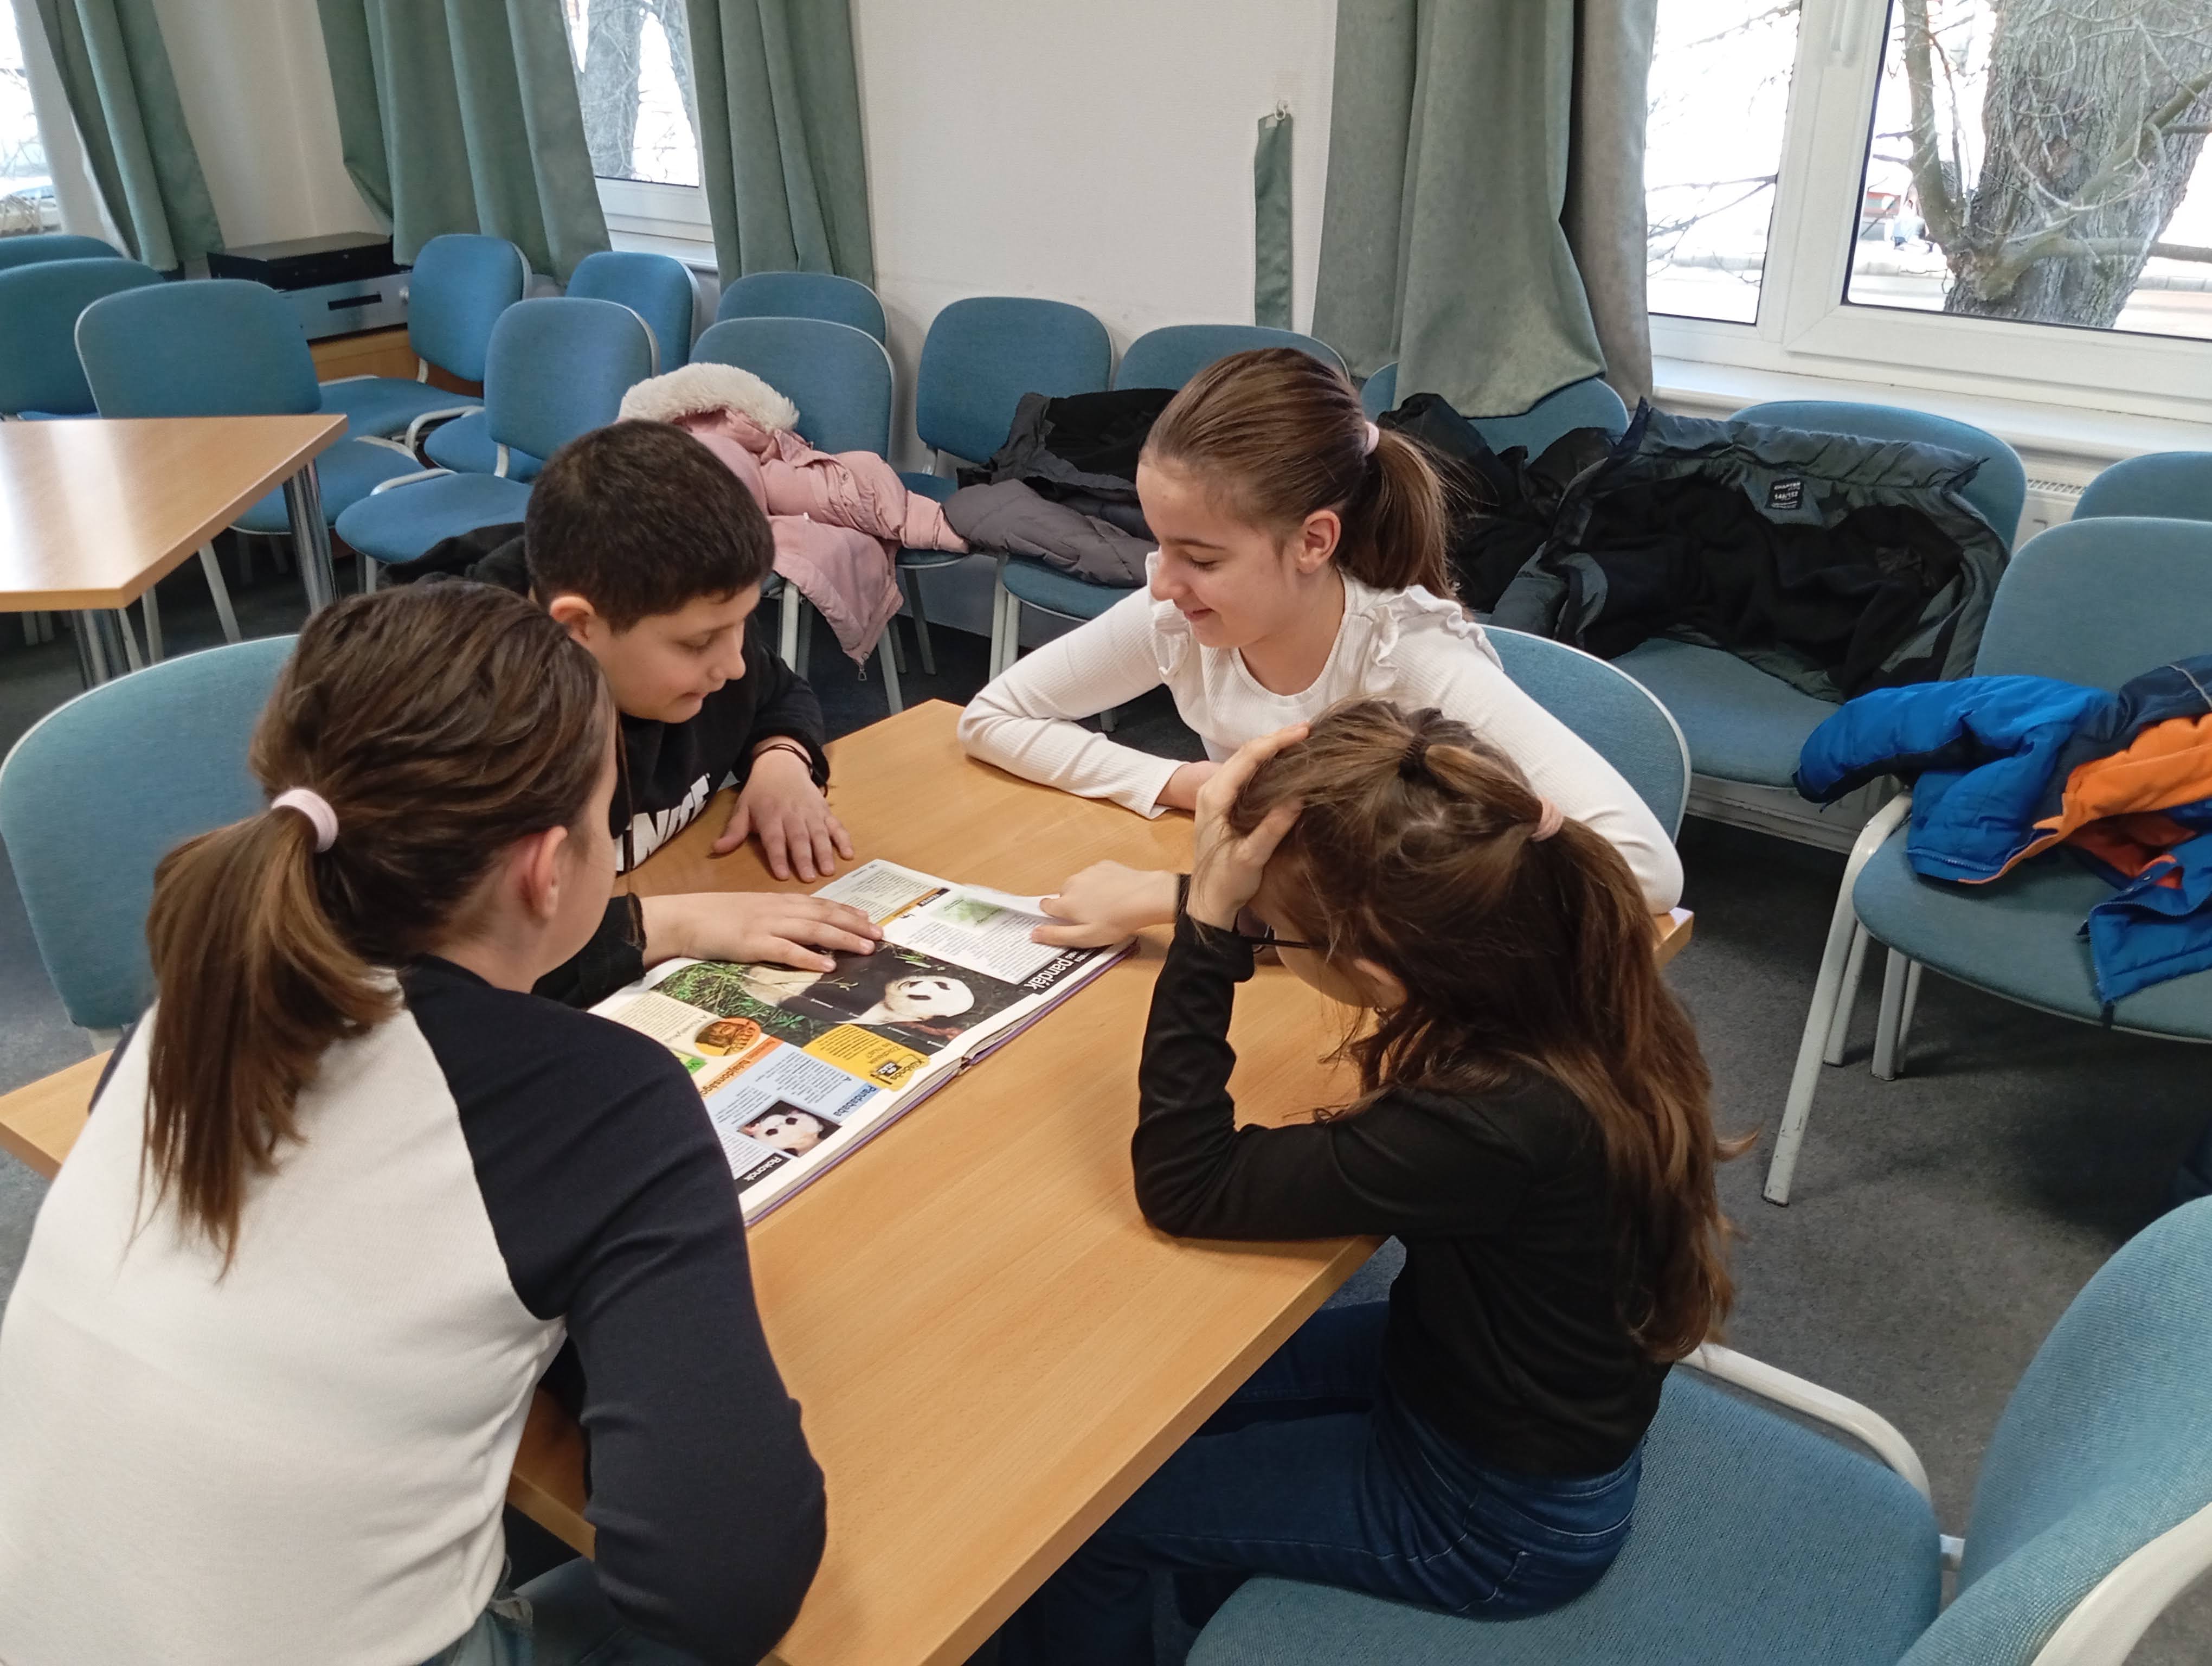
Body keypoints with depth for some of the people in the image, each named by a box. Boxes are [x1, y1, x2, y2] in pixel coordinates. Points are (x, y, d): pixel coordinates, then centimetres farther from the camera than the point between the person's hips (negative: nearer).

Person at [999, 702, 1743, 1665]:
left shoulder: (1492, 1126, -41)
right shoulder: (1553, 955, -21)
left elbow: (1185, 1186, -31)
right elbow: (1372, 918, 3)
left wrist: (1211, 912, -38)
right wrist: (1200, 905, -7)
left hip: (1495, 1511, -7)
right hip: (1489, 1375, 7)